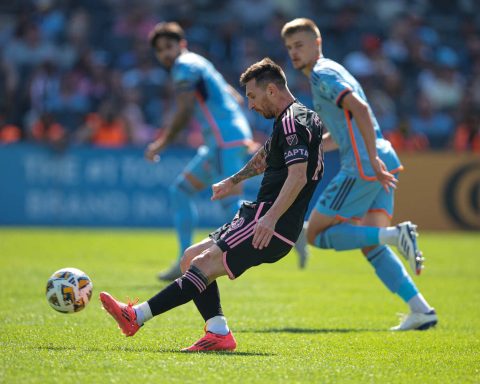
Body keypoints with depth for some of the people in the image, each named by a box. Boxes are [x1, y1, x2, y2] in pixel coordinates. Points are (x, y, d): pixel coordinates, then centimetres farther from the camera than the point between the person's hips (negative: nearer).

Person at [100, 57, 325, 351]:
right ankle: (219, 333, -1)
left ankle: (137, 316, -18)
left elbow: (298, 175, -26)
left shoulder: (292, 122, -14)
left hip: (273, 226, -11)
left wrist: (271, 217, -34)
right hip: (263, 216, 11)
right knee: (192, 258, 9)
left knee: (204, 265, -17)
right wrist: (233, 181, 48)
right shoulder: (291, 120, 19)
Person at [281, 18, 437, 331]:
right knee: (371, 246, 10)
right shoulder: (330, 73, 25)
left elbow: (361, 109, -21)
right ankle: (421, 310, 1)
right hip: (381, 166, 10)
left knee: (316, 234, -2)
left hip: (363, 167, -10)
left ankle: (395, 234, -18)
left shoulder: (322, 74, -6)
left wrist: (373, 159, -25)